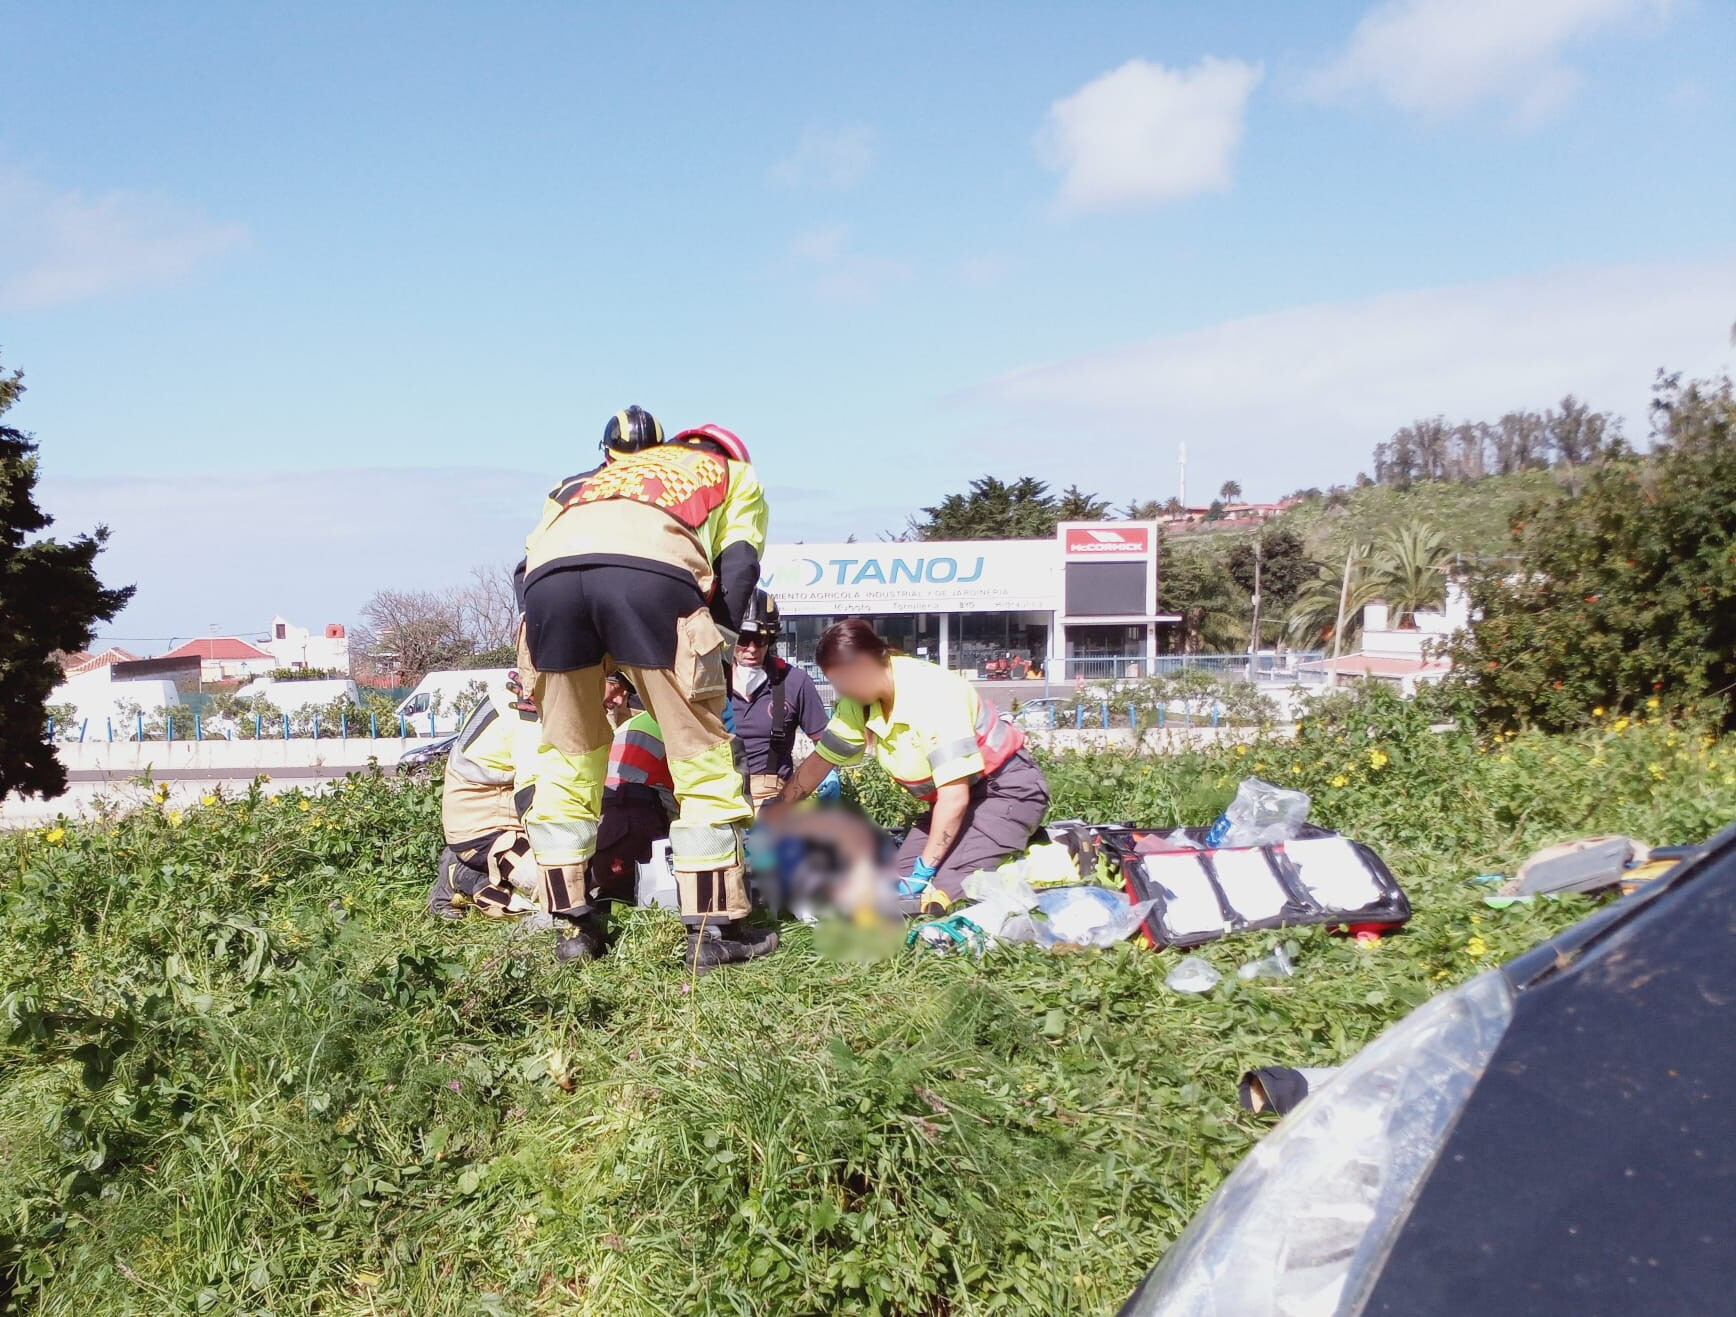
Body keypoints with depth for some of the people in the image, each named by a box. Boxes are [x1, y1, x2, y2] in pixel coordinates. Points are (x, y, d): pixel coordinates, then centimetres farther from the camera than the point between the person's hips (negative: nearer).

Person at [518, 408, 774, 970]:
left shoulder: (585, 479, 44)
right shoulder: (734, 471, 36)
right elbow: (737, 569, 17)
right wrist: (717, 657, 17)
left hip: (549, 574, 4)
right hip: (652, 571, -4)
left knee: (568, 761, 18)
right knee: (702, 757, 8)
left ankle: (569, 926, 23)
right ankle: (714, 930, 12)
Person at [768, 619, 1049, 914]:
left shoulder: (932, 694, -30)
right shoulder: (860, 703, -6)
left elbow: (955, 796, -28)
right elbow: (818, 763, 8)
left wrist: (924, 871, -21)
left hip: (1007, 789, -9)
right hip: (956, 794, 9)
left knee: (943, 894, -25)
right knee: (896, 886, 1)